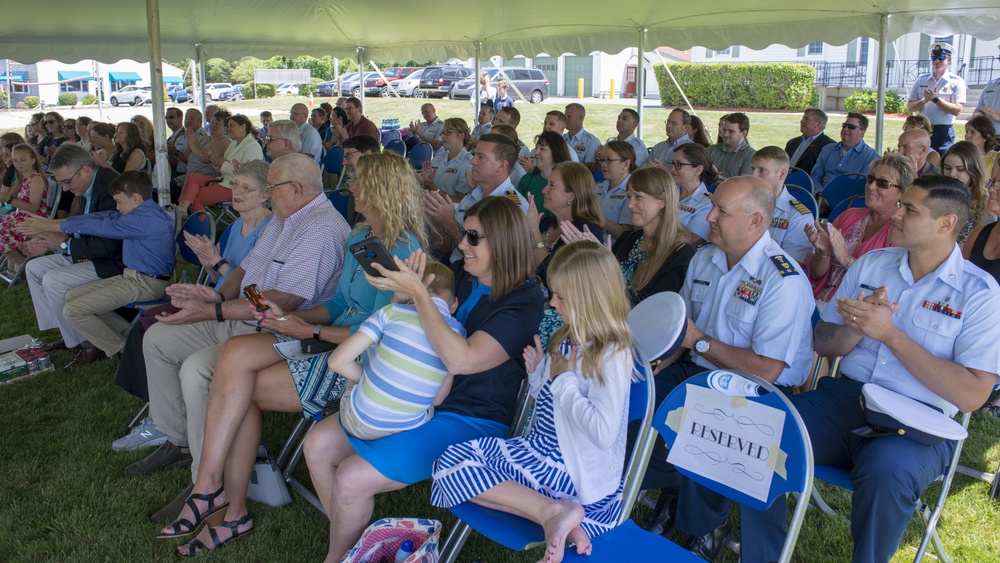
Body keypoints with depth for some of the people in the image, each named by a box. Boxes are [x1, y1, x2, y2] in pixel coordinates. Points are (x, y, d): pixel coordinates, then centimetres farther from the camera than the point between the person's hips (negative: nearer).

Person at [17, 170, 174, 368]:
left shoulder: (143, 220, -21)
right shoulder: (144, 212, 11)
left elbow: (98, 226, -16)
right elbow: (101, 217, 10)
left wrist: (47, 227, -6)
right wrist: (50, 222, 8)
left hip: (145, 284, -11)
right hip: (133, 277, 11)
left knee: (73, 310, -10)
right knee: (72, 296, 12)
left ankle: (122, 350, 4)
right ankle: (104, 344, 11)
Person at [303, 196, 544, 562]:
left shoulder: (524, 301, -17)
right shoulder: (460, 274, 3)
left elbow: (460, 359, -29)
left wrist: (418, 293, -28)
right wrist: (412, 284, -9)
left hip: (469, 422, -8)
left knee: (350, 480, -19)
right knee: (318, 444, 0)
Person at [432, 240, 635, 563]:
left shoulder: (611, 356, -19)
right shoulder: (568, 338, 7)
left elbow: (604, 433, -28)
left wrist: (564, 380, -18)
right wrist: (538, 373, -3)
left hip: (578, 473, -10)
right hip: (541, 450, 10)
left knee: (456, 472, -14)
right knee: (450, 460, -6)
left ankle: (552, 512, -12)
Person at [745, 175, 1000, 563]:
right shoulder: (871, 264, 12)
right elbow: (823, 344, 14)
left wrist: (889, 333, -15)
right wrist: (858, 326, -9)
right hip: (844, 397, 4)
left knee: (885, 470, -36)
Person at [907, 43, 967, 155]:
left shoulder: (956, 82, 0)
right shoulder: (921, 80, 8)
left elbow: (957, 110, -9)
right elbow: (909, 108, 5)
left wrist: (936, 99, -15)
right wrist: (925, 100, -13)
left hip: (944, 132, -3)